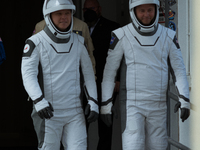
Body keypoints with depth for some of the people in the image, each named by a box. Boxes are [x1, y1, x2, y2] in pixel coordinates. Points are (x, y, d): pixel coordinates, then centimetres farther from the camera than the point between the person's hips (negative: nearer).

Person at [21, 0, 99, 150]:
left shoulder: (79, 42, 10)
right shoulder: (36, 42, -4)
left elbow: (89, 73, 16)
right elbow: (28, 75, -12)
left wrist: (93, 102, 6)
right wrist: (39, 102, -27)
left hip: (75, 112, 4)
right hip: (49, 113, -4)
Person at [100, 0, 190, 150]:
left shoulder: (168, 36, 5)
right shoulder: (121, 36, -4)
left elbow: (178, 69, 9)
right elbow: (109, 71, 0)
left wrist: (184, 98, -3)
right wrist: (105, 103, -4)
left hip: (158, 105, 3)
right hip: (131, 104, -3)